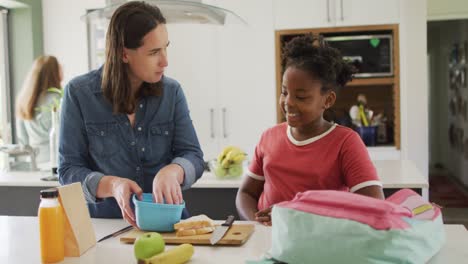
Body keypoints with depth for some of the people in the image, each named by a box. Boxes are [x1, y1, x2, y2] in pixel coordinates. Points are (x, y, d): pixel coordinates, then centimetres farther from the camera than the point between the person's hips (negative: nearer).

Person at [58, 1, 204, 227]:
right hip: (103, 225, -2)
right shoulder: (79, 93, -5)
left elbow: (193, 156, -1)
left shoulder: (172, 92, 1)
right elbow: (69, 170, -4)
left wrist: (172, 172, -24)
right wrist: (112, 185, -23)